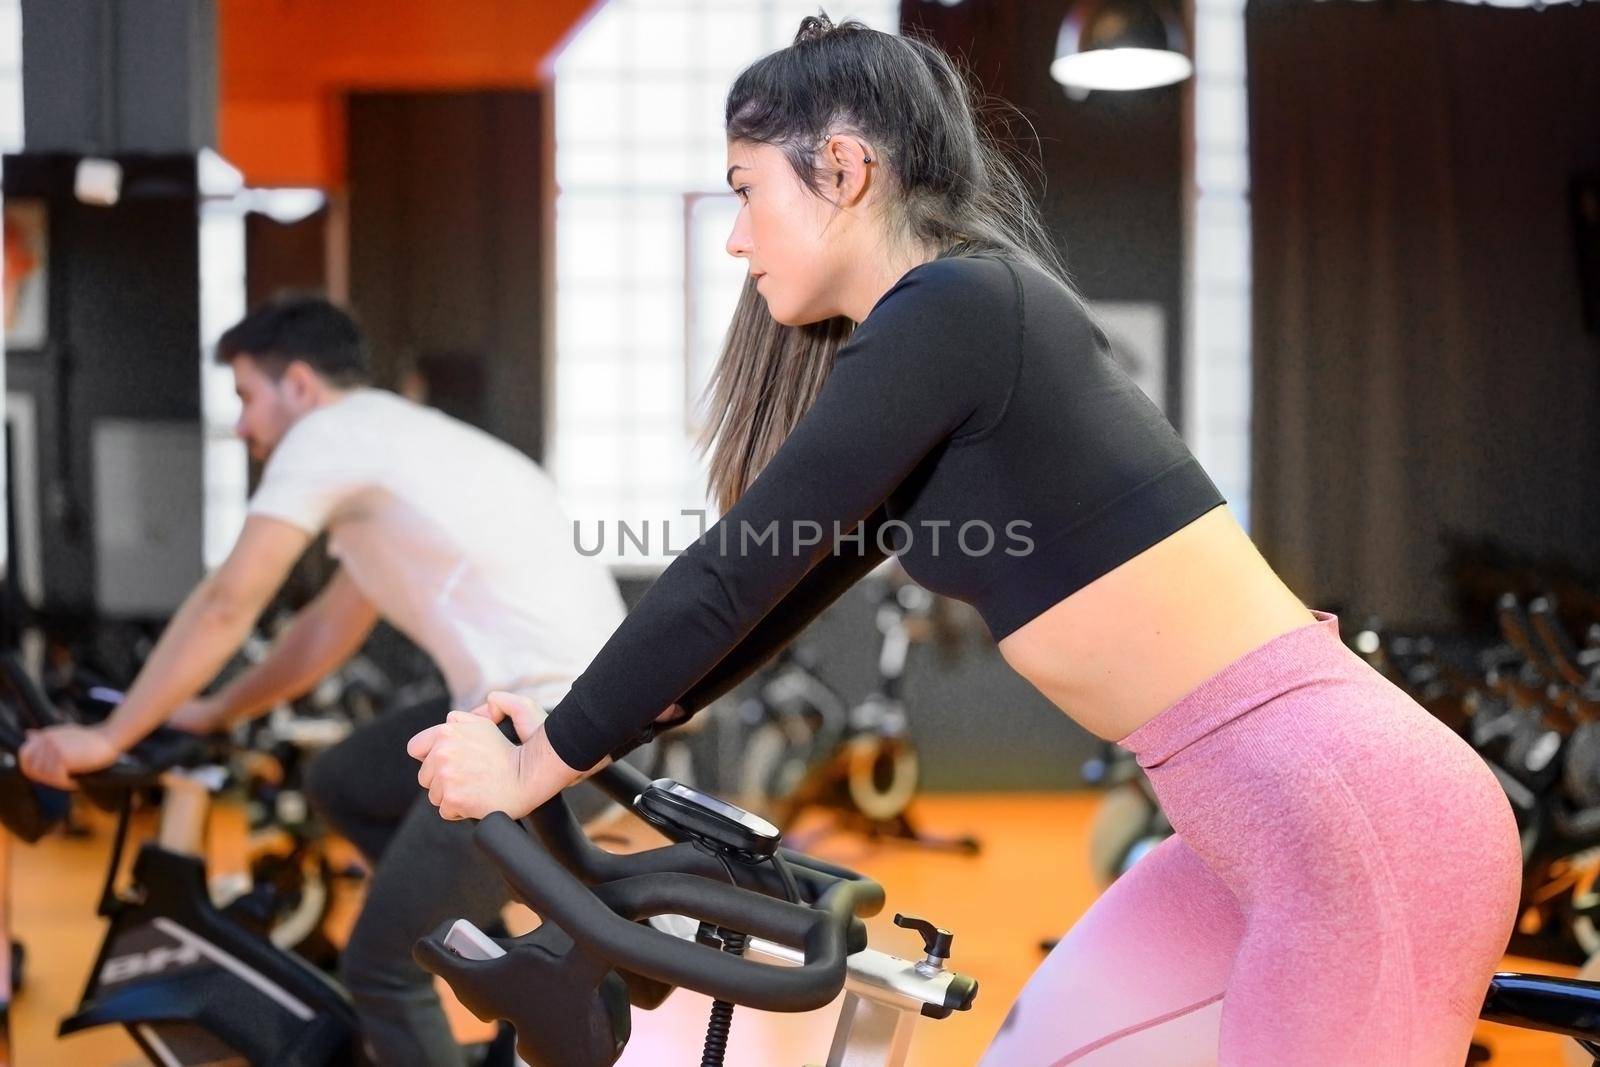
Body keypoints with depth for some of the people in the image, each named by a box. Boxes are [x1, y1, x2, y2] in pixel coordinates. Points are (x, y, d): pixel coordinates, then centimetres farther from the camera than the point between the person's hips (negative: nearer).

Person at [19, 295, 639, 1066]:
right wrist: (213, 715, 37)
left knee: (380, 969, 0)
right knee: (341, 783, 25)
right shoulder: (396, 440, 26)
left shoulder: (328, 433, -2)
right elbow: (330, 628, 32)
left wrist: (109, 738, 1)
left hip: (539, 716, -10)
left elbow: (226, 606, -6)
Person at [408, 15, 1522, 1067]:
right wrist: (575, 725, 20)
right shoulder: (961, 311, 14)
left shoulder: (954, 307, -15)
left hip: (1359, 817, -9)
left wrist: (543, 767, -4)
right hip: (1287, 811, 9)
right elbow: (784, 584, 19)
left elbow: (738, 572, -13)